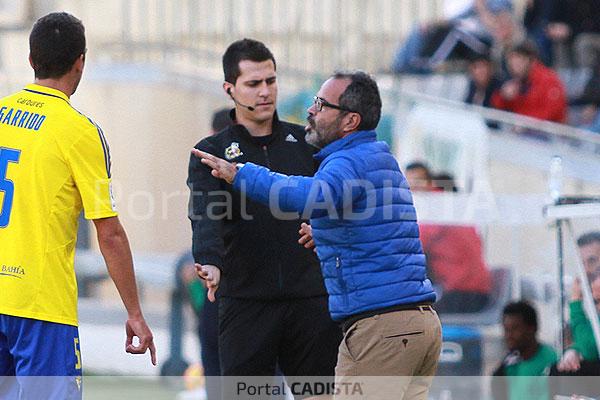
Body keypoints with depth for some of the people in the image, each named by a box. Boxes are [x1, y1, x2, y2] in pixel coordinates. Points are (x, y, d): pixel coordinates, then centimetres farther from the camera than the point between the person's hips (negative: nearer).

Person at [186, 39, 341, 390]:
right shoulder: (211, 153, 5)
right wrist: (211, 262, -31)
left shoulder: (306, 143, 13)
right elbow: (205, 216, -11)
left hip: (311, 298, 2)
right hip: (246, 299, -2)